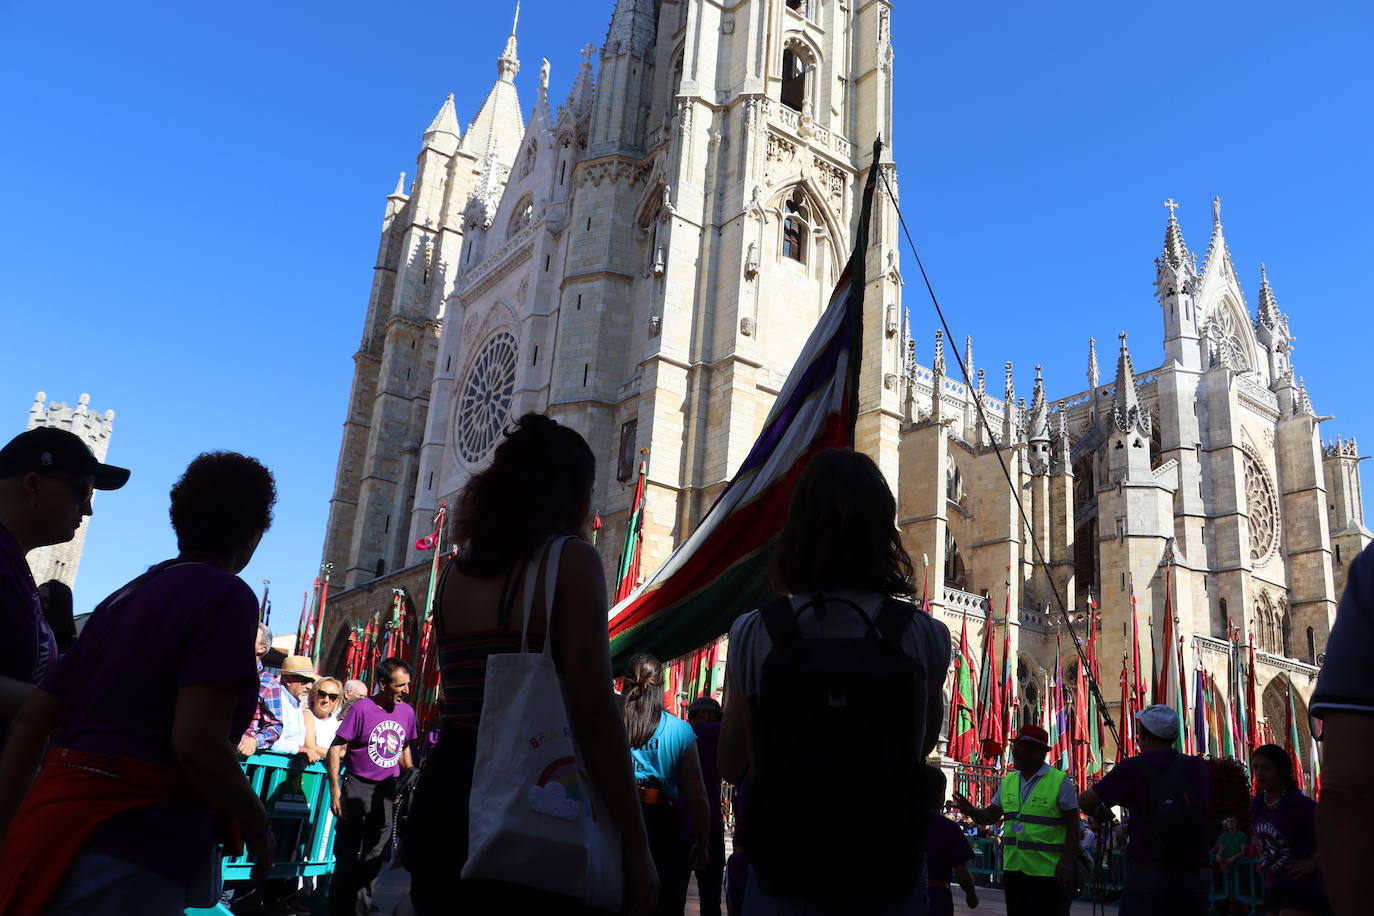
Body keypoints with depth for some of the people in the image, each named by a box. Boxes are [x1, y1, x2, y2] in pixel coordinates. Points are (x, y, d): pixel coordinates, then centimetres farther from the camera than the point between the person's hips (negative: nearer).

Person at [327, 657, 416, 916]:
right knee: (347, 853, 4)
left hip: (388, 790, 5)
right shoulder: (361, 709, -13)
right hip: (358, 787, -5)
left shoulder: (407, 712, 2)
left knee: (375, 856, 12)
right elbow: (335, 749, -10)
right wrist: (335, 789, -15)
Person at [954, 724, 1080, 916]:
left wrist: (1067, 861, -16)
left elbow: (1073, 825, -8)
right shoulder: (1009, 781, 10)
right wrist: (971, 811, -9)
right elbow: (990, 815, 12)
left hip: (1047, 872, -6)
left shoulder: (1059, 781, -7)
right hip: (1013, 869, 6)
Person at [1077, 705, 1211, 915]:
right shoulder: (1197, 768, 2)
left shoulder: (1133, 768, -6)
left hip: (1147, 876, -3)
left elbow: (1084, 802, 3)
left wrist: (1099, 812, 27)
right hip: (1196, 878, 4)